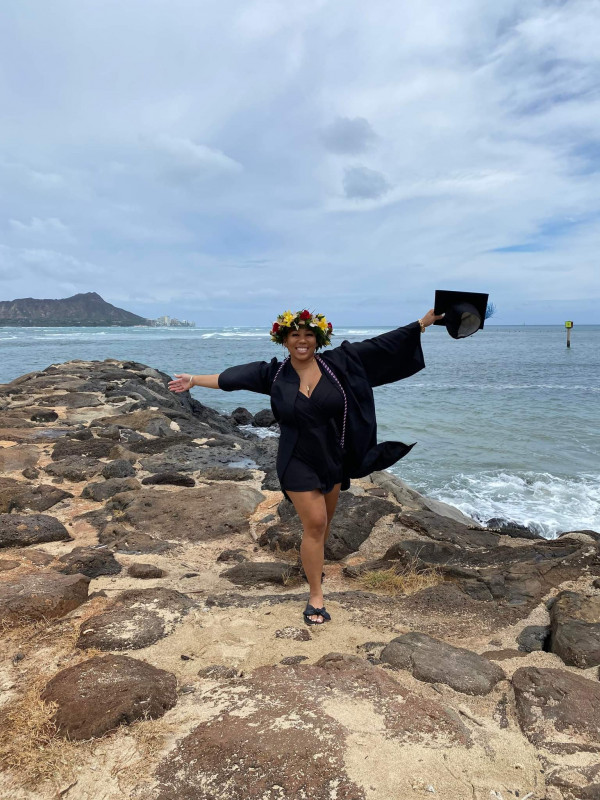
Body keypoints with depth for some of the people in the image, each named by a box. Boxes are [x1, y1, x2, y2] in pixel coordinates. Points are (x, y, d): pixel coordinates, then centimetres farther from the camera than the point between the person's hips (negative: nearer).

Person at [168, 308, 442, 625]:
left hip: (334, 460, 3)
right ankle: (316, 596, 9)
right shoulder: (274, 373, -6)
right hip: (298, 463, -3)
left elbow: (379, 345, -7)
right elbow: (232, 377, 2)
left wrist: (424, 322, -7)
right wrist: (194, 379, 7)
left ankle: (312, 564, 46)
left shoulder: (339, 362, -7)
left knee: (323, 520, 18)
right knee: (314, 524, -4)